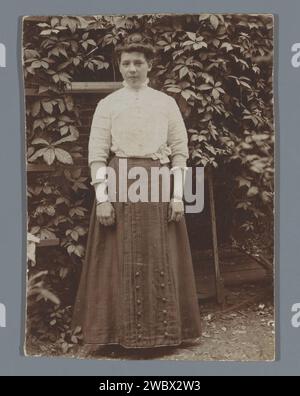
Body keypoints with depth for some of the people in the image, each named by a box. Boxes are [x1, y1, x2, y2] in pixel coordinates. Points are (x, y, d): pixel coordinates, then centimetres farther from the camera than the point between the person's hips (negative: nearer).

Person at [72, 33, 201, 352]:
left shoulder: (166, 103, 9)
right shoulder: (107, 104, 6)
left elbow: (180, 151, 6)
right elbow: (97, 154, 0)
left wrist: (178, 194, -3)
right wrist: (102, 198, -9)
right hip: (118, 185, -1)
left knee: (161, 260, 6)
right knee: (120, 261, 3)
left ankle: (165, 329, 19)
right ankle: (121, 330, 15)